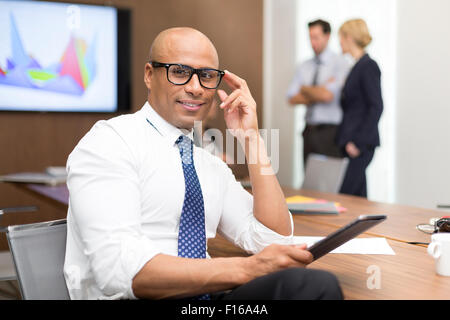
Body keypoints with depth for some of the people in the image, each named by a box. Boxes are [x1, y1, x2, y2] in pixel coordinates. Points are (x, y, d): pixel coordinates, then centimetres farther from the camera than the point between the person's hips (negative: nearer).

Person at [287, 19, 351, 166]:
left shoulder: (340, 63, -5)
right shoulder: (305, 66, 13)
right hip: (309, 131, 6)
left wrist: (305, 89, 1)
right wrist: (318, 93, -9)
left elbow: (327, 95, -16)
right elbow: (293, 98, 5)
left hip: (330, 132, -5)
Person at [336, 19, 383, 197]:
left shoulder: (368, 66, -11)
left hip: (362, 143, -9)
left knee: (346, 195, -11)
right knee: (358, 195, 11)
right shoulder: (358, 66, 16)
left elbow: (376, 107, -16)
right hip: (353, 141, 9)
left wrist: (358, 141, -18)